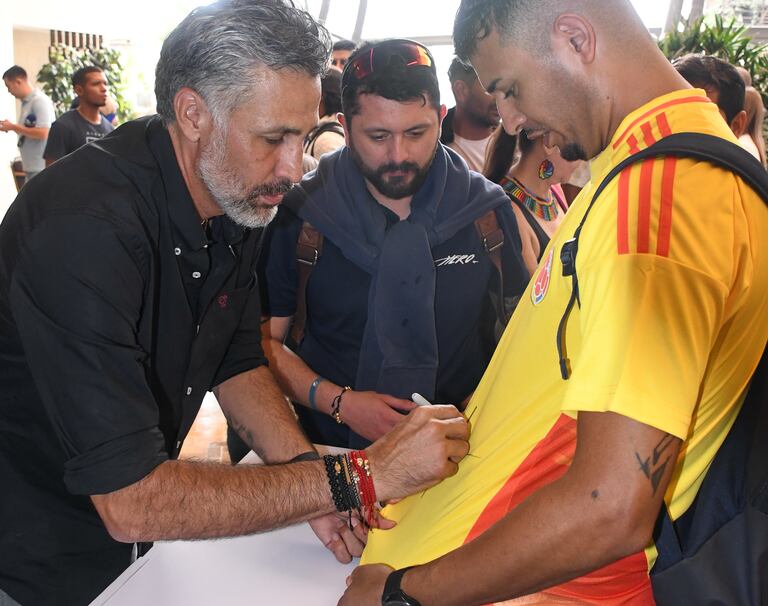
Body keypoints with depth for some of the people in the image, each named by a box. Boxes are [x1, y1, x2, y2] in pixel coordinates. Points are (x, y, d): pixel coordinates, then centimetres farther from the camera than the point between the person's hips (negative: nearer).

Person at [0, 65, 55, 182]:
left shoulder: (40, 101, -14)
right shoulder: (26, 102, 12)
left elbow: (43, 133, -22)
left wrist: (13, 127, -14)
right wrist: (11, 127, 5)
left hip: (42, 167, -9)